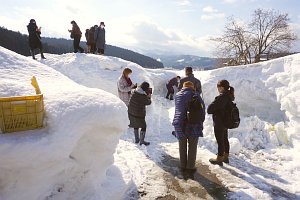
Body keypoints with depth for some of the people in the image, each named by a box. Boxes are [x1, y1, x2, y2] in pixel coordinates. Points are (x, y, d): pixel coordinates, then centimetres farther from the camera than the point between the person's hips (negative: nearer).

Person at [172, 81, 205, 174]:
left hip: (180, 124, 3)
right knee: (192, 147, 10)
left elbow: (178, 110, 4)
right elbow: (202, 109, -5)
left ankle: (183, 166, 24)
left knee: (182, 146, 15)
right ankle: (190, 167, 16)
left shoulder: (177, 95, 4)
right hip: (193, 124, -3)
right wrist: (200, 122, 3)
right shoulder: (195, 95, -4)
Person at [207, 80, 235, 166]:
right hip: (226, 122, 9)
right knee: (225, 139, 22)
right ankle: (226, 157, 38)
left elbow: (209, 109, -26)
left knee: (220, 141, 5)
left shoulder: (221, 97, -28)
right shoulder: (229, 96, 1)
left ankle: (219, 159, 21)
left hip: (219, 124, -9)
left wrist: (214, 110, -7)